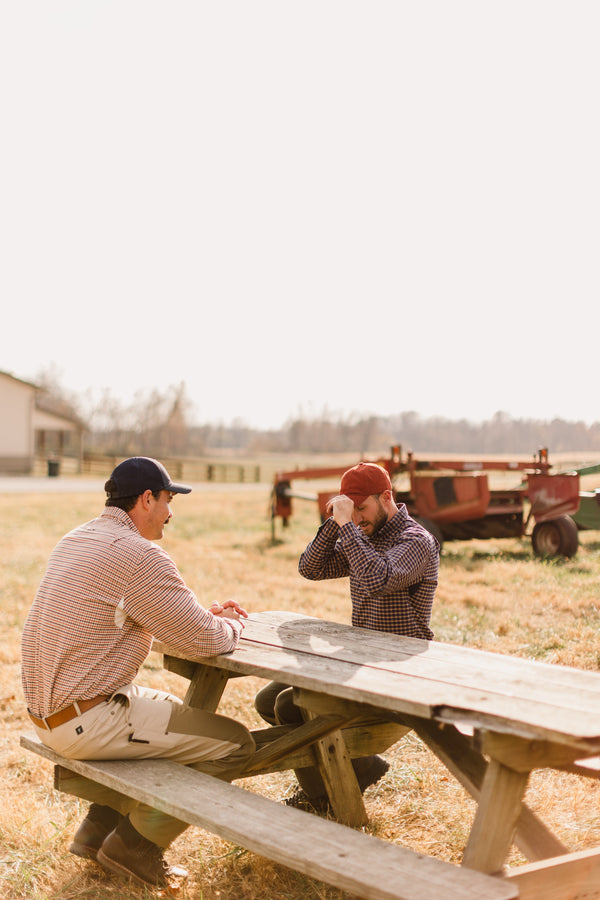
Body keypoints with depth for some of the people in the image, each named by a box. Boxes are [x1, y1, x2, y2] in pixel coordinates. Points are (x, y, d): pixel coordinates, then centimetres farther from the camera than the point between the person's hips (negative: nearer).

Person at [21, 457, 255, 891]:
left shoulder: (75, 540, 12)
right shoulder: (141, 555, -19)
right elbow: (204, 642, -17)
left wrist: (206, 614, 13)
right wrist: (230, 626, 6)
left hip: (47, 709, 10)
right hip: (88, 720, -10)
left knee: (175, 709, 30)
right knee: (234, 743, -4)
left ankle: (99, 827, 26)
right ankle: (135, 844, 8)